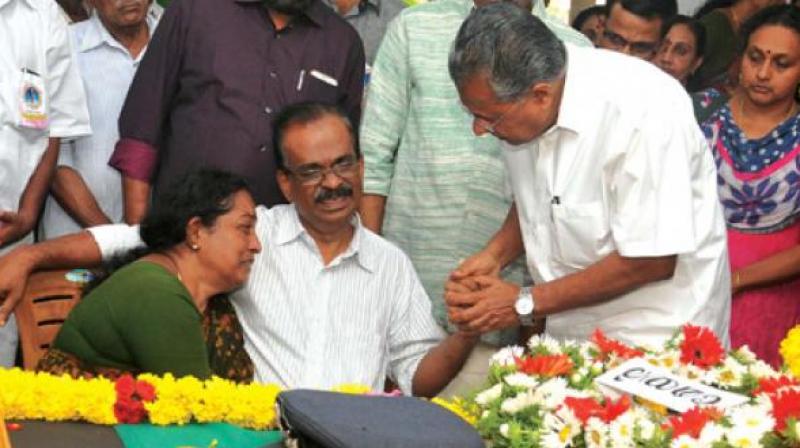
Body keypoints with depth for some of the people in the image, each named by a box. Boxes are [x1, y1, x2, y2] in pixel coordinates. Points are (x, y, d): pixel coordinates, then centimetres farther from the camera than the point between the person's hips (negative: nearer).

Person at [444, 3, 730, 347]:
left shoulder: (644, 112, -26)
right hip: (570, 331, 6)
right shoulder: (517, 104, -5)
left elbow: (652, 261, -23)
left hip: (653, 340, -6)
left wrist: (525, 303, -18)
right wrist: (495, 255, -5)